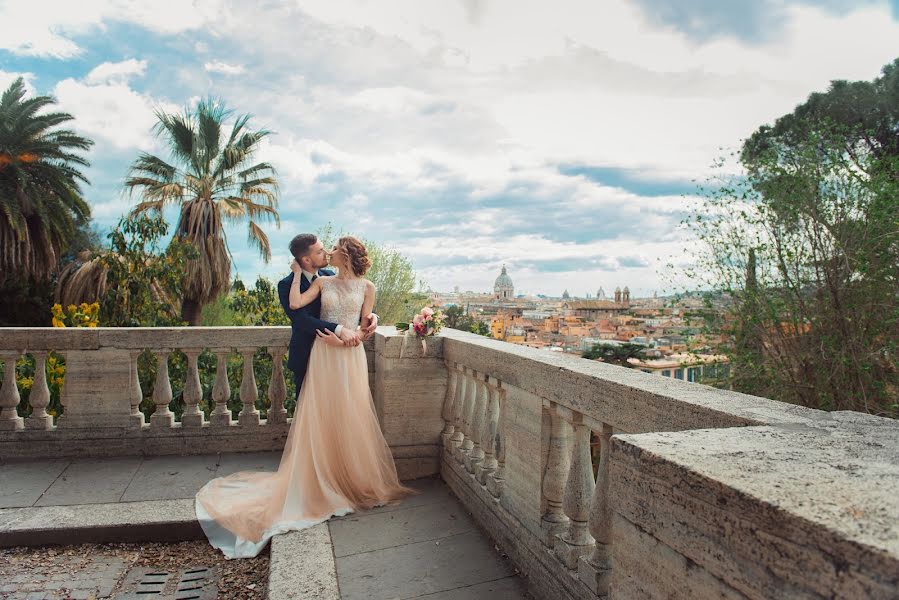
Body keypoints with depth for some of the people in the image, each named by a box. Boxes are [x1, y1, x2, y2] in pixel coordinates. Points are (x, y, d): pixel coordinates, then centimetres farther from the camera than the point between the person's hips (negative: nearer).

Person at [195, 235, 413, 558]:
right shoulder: (323, 282, 8)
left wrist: (343, 339, -8)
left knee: (351, 419, 5)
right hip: (322, 356, 1)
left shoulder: (367, 287, 5)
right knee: (320, 418, 3)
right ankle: (322, 480, 16)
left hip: (350, 356, -1)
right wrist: (297, 273, 2)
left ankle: (356, 479, 21)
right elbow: (295, 303, -6)